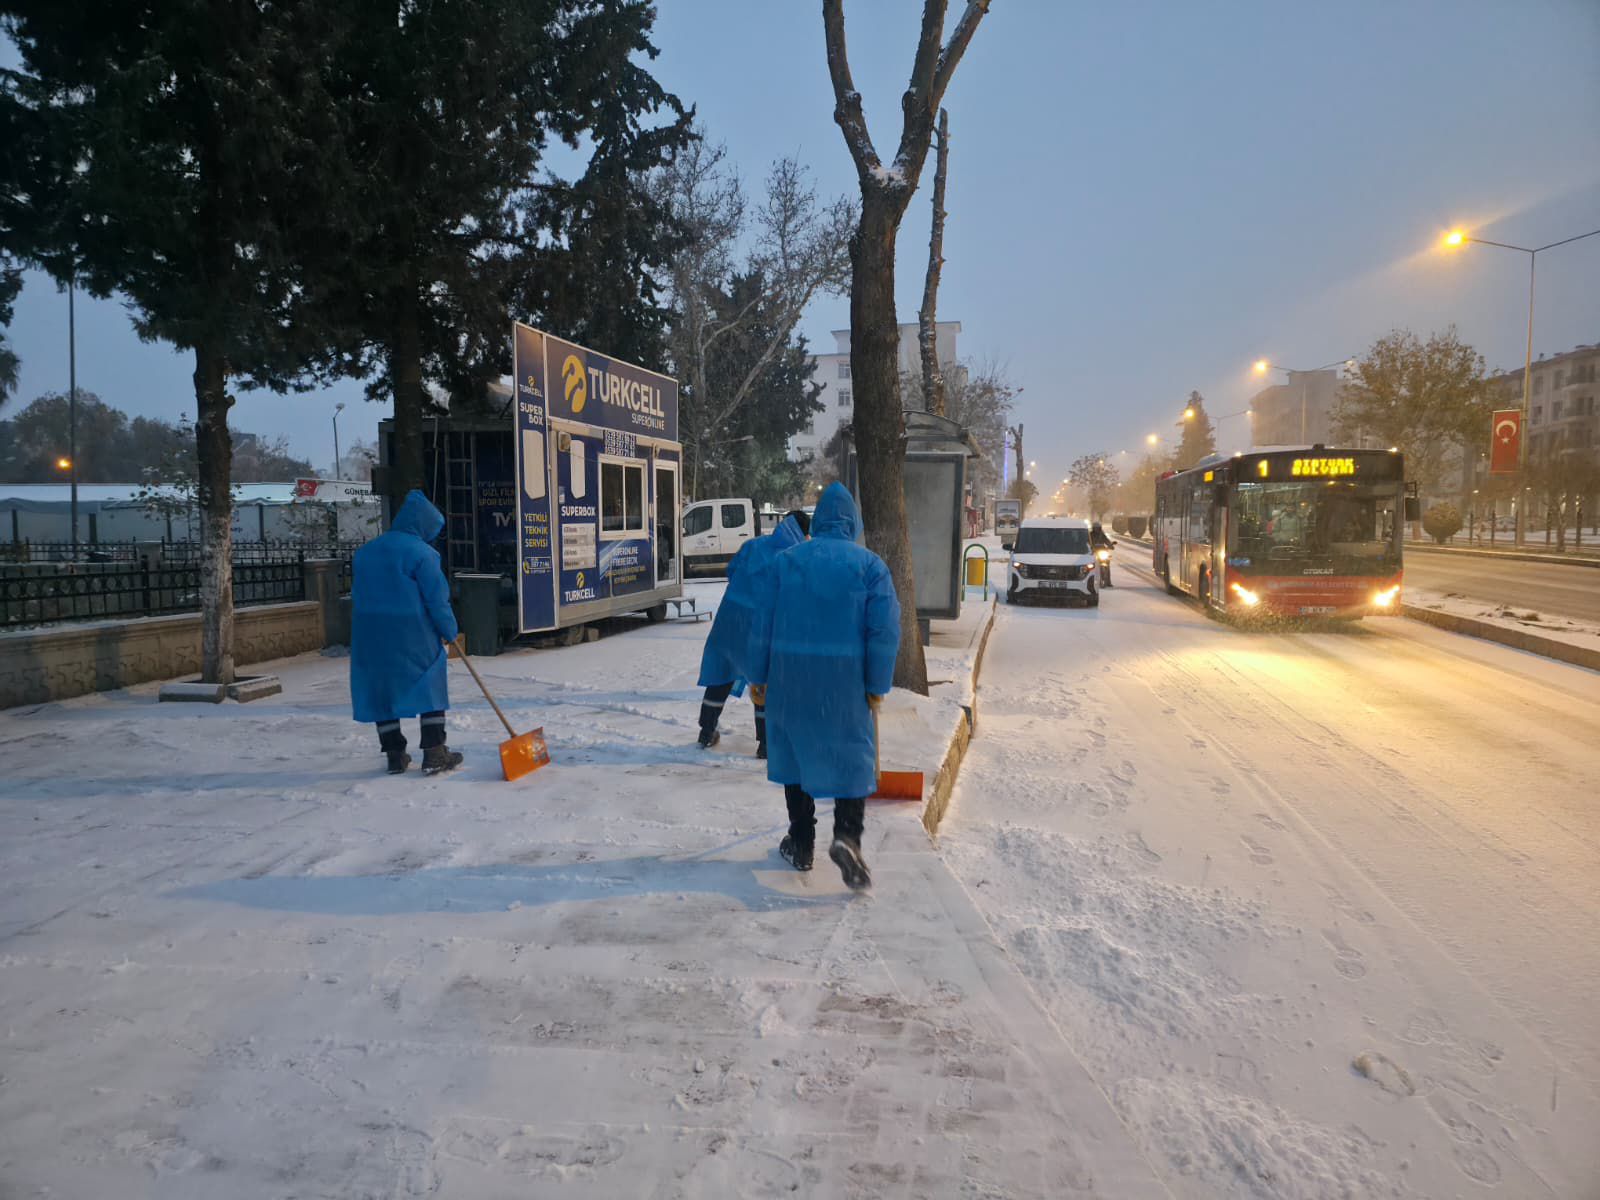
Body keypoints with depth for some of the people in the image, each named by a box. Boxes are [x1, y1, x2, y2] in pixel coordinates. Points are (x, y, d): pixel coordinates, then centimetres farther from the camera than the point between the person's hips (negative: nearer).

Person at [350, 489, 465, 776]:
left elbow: (358, 594, 17)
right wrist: (450, 631, 2)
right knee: (431, 690, 5)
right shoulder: (421, 552, -9)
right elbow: (436, 598, -10)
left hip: (369, 634, 6)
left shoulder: (366, 551, 13)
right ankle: (434, 755, 3)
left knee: (382, 692, 12)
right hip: (413, 635, -6)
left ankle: (395, 755, 16)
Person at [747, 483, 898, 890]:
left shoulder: (785, 561, 3)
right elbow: (885, 629, -6)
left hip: (790, 677, 2)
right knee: (852, 757, 7)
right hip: (846, 680, -1)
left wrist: (758, 675, 11)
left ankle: (801, 843, 20)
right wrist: (877, 684, -1)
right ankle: (847, 834, -13)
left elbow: (763, 623, 3)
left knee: (795, 752, 13)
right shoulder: (870, 565, -1)